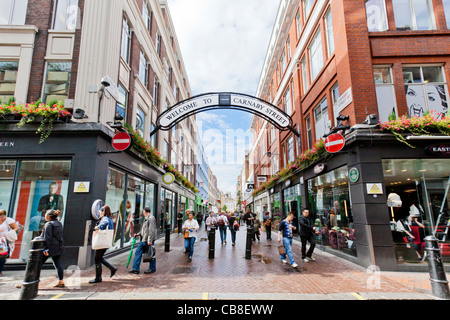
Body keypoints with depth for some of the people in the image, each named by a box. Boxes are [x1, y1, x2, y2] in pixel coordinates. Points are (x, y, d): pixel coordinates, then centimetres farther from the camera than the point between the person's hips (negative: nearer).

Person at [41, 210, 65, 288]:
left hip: (51, 246, -8)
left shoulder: (48, 224, -12)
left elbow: (47, 237, -18)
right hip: (59, 247, 8)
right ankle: (61, 281, 8)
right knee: (58, 263, 8)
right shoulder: (59, 223, 13)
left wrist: (46, 248, -19)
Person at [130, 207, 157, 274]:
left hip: (148, 240, -10)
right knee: (138, 252, 9)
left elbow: (151, 230, -21)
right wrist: (139, 234, 16)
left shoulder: (151, 218, -16)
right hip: (143, 240, 10)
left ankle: (152, 269, 17)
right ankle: (135, 269, 15)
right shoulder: (146, 218, 17)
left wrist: (150, 240, -23)